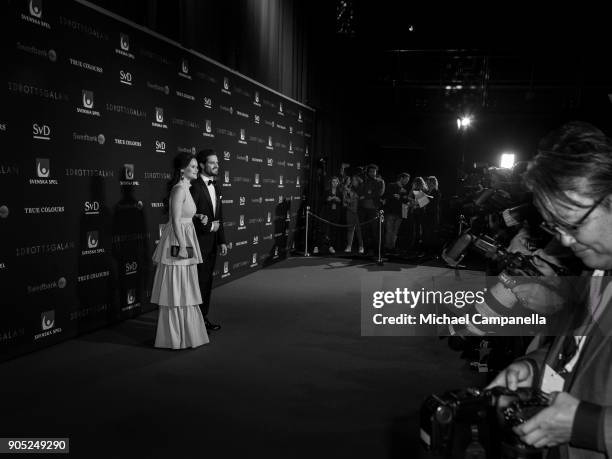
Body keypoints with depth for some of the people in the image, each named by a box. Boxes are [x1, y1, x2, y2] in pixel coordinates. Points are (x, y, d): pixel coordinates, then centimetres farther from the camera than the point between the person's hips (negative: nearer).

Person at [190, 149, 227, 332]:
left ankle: (203, 317, 23)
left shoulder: (215, 186, 13)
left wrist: (222, 240, 14)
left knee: (207, 281, 13)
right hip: (199, 242, -8)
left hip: (211, 243, 8)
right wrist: (209, 227, -13)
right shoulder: (194, 186, -15)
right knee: (198, 281, -1)